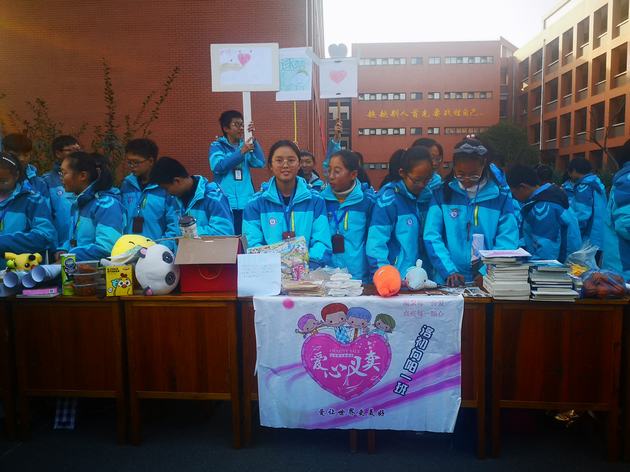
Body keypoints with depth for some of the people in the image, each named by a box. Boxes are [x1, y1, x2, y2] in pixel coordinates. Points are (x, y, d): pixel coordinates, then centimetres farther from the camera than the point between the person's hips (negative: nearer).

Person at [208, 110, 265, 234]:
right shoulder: (217, 146, 5)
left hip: (246, 203, 3)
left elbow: (260, 163, 0)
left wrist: (254, 140, -7)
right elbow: (218, 167, -13)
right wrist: (241, 152, -18)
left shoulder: (246, 145, 14)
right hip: (225, 203, -3)